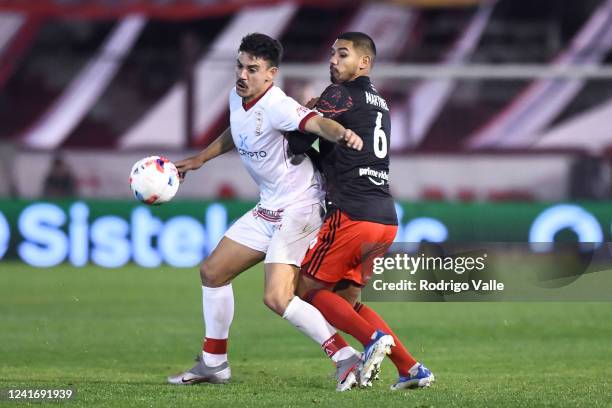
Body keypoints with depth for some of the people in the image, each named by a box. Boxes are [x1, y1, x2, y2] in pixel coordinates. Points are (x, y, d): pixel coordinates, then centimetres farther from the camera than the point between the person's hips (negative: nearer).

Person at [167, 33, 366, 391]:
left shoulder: (277, 107, -24)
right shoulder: (237, 98, 2)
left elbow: (317, 122, -44)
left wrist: (341, 133, -64)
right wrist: (199, 160, 29)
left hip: (300, 208, -10)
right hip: (269, 209, 10)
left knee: (277, 298, -22)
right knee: (213, 271, 15)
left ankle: (346, 358, -13)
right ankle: (214, 364, 28)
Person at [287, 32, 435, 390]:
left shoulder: (340, 95, -4)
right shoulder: (379, 103, 23)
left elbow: (298, 145, -7)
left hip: (353, 214, -8)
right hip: (386, 218, 8)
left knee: (308, 290, 0)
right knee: (346, 298, 16)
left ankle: (373, 337, -20)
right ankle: (411, 367, 5)